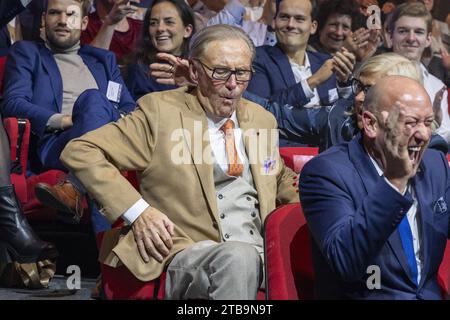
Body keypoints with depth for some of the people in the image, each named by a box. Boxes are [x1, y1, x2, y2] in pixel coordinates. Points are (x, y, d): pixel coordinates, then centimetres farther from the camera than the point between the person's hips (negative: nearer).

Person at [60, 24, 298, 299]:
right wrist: (136, 210, -9)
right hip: (190, 253, -4)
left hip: (260, 252, 4)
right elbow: (79, 152, 0)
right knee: (238, 257, -38)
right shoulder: (160, 111, 3)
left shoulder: (261, 119, 21)